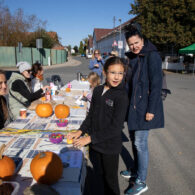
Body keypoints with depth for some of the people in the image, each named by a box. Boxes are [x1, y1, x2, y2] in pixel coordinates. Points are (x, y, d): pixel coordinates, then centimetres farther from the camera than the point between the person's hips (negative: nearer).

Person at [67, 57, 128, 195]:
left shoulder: (121, 96, -18)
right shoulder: (98, 90, 2)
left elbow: (115, 128, -20)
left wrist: (90, 138, -19)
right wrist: (80, 132, -1)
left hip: (110, 148, -5)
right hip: (94, 144, 6)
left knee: (110, 182, 14)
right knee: (98, 178, 22)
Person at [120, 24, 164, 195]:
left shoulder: (152, 56, -13)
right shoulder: (132, 57, 12)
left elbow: (156, 84, -17)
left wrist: (151, 110, -19)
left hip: (145, 107, -8)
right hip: (134, 105, 8)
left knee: (140, 143, -3)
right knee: (134, 139, 17)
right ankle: (136, 170, 36)